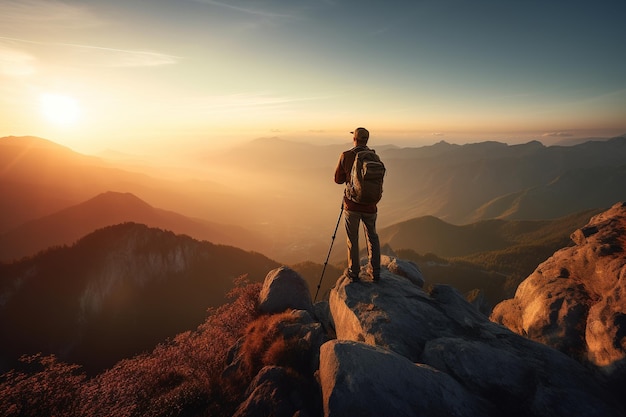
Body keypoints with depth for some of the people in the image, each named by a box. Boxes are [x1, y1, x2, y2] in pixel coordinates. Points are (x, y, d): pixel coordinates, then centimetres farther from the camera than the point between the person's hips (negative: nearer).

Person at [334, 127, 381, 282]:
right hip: (370, 205, 2)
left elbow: (338, 179, -1)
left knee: (352, 239, 13)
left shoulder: (346, 156, -10)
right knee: (372, 237, 19)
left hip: (352, 204, -2)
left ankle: (353, 272, 21)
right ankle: (375, 271, 22)